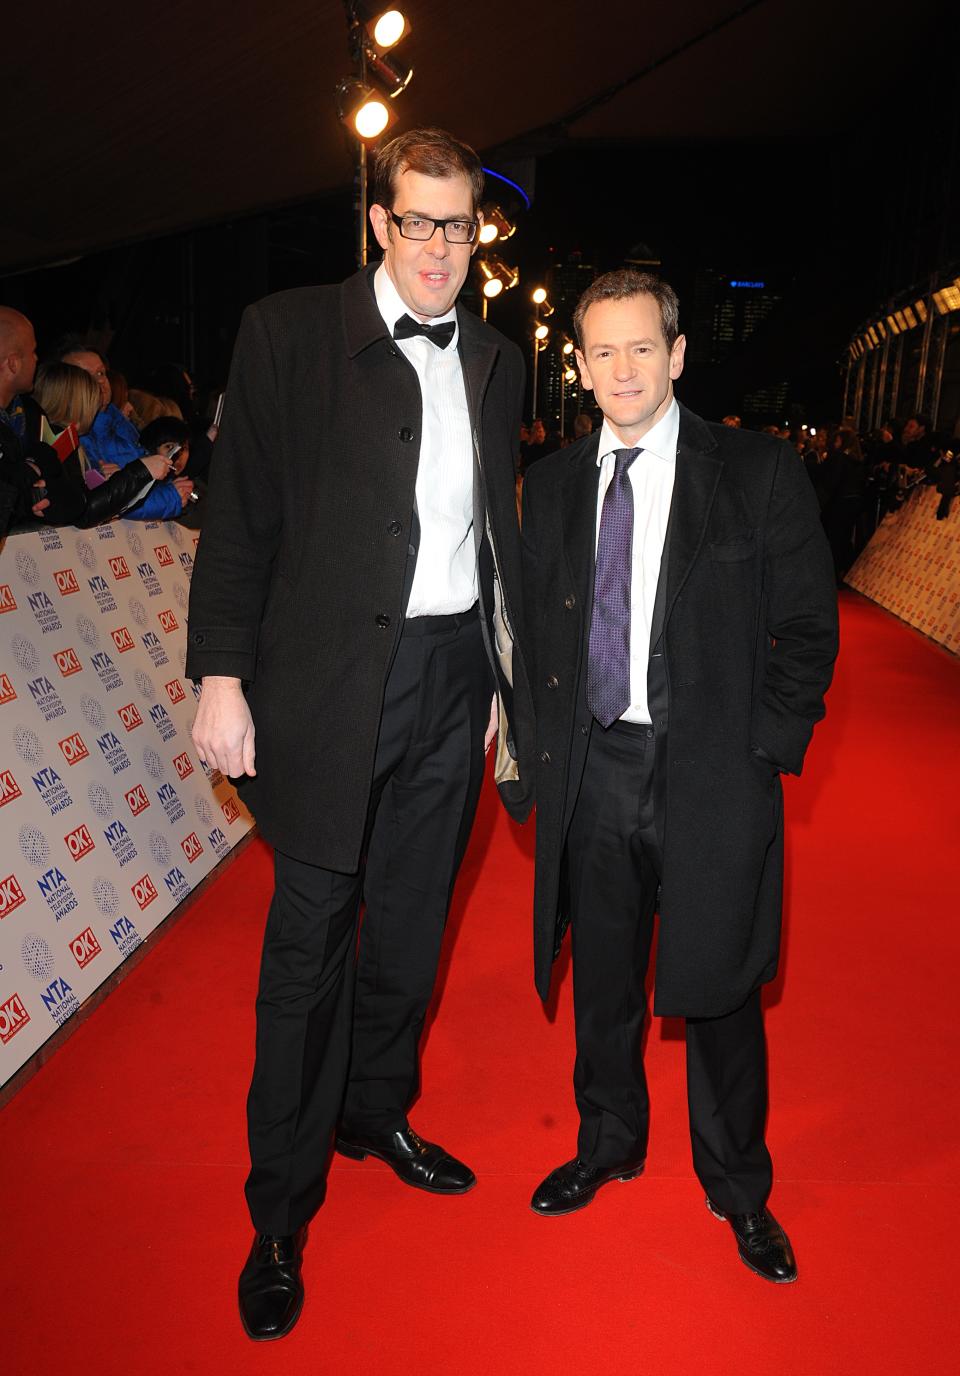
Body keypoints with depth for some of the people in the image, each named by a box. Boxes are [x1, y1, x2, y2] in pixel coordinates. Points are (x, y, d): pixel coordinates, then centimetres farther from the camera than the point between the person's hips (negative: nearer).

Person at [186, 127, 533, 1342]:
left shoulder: (495, 362, 11)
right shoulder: (288, 333, -3)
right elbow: (241, 515, -5)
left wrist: (503, 679, 14)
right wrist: (221, 676, -10)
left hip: (452, 677, 5)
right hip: (333, 682, -4)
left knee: (411, 924, 16)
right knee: (308, 942, 3)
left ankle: (377, 1113, 41)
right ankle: (281, 1214, 21)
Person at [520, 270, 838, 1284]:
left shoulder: (759, 474, -5)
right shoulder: (552, 485, 6)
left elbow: (809, 628, -2)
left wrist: (766, 747, -9)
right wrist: (553, 736, 5)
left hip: (710, 779, -3)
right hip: (591, 774, 3)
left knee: (719, 990, 10)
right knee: (603, 980, 18)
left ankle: (736, 1186, 35)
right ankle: (608, 1142, 44)